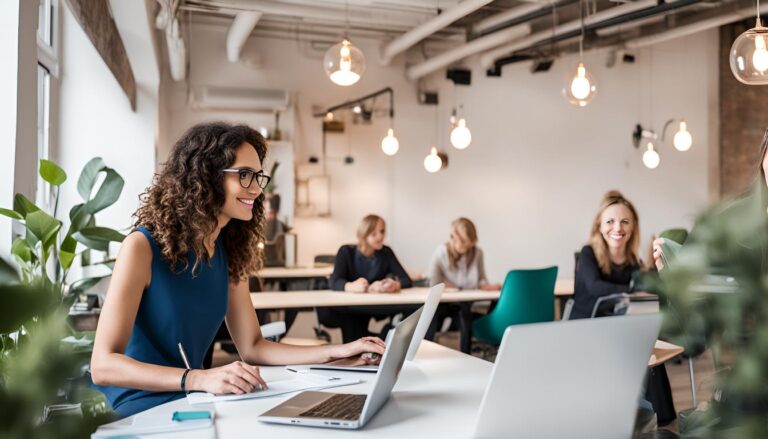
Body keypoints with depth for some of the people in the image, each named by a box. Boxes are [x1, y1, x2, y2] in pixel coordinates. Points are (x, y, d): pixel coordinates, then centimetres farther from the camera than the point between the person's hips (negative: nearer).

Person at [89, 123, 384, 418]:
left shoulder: (229, 253, 4)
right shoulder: (143, 246, -16)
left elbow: (252, 347, 8)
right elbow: (103, 366, -22)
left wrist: (338, 353, -3)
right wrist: (200, 379, -36)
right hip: (136, 412, -6)